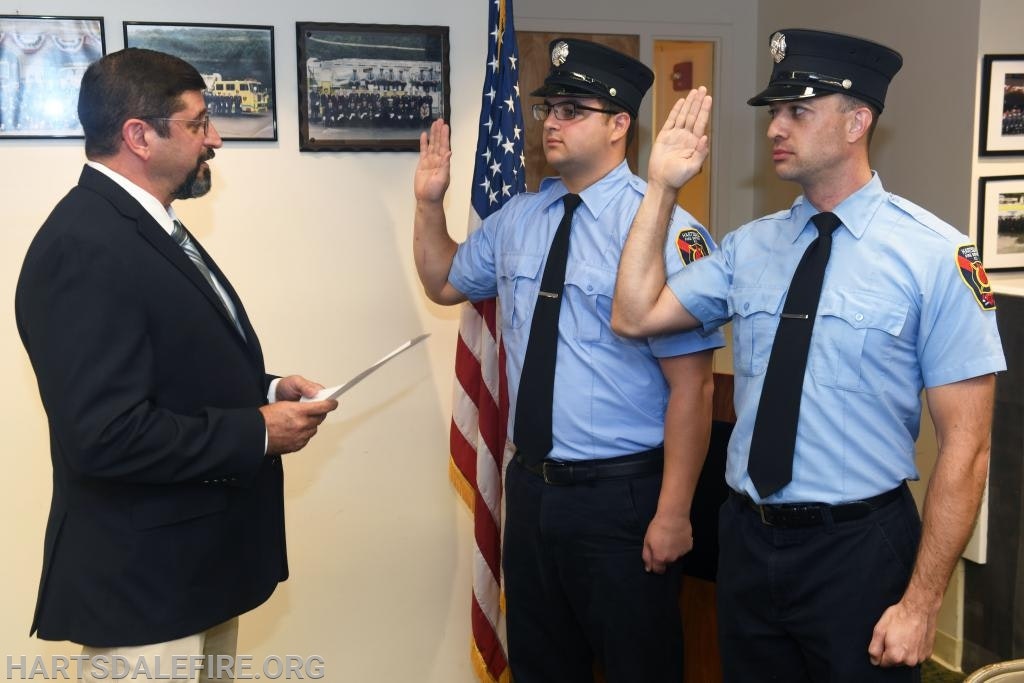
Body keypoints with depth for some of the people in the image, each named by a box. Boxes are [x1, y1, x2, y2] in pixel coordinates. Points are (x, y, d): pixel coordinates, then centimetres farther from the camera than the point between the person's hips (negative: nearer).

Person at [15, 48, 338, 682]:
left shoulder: (145, 226, 9)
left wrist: (263, 389, 1)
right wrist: (258, 432, -19)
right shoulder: (85, 248, -23)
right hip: (144, 578, -10)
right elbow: (107, 436, -29)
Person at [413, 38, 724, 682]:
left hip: (622, 494, -6)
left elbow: (691, 385, -18)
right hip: (530, 485, 7)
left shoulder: (660, 228, -17)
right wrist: (430, 203, 6)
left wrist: (673, 513, -17)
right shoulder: (517, 218, 5)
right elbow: (445, 282, 22)